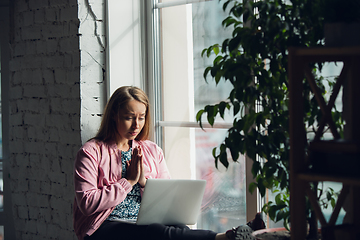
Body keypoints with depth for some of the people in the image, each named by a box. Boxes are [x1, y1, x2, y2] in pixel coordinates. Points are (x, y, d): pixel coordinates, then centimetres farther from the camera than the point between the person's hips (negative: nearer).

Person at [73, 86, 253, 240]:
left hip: (146, 223, 4)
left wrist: (144, 182, -3)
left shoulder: (153, 151, 19)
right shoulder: (91, 152, 3)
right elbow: (87, 203, -10)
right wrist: (128, 182, -6)